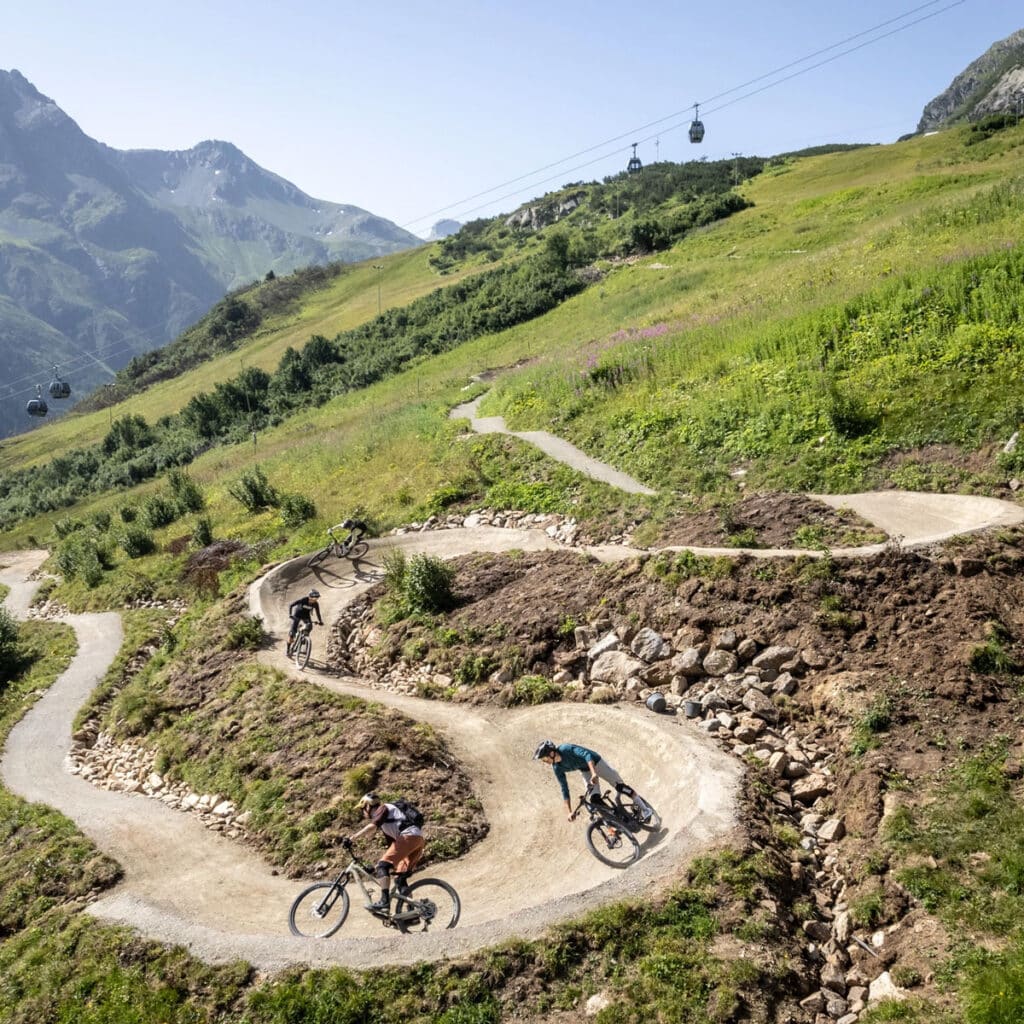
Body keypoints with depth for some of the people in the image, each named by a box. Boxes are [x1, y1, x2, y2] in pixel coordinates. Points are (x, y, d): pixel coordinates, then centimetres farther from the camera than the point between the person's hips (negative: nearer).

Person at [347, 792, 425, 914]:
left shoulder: (383, 808, 6)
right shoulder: (385, 822, 33)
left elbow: (372, 826, -14)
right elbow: (394, 845, 34)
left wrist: (353, 838, -17)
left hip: (409, 835, -9)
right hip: (419, 840, 9)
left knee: (382, 866, -11)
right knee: (400, 878, 10)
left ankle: (384, 902, -18)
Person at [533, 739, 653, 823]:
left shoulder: (566, 749, -33)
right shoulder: (557, 768, -13)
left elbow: (586, 754, -45)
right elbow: (564, 789, -7)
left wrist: (594, 773, -58)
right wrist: (570, 812, -10)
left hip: (595, 762, -5)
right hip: (585, 771, 5)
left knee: (619, 786, -7)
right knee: (594, 798, -12)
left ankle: (643, 807, 9)